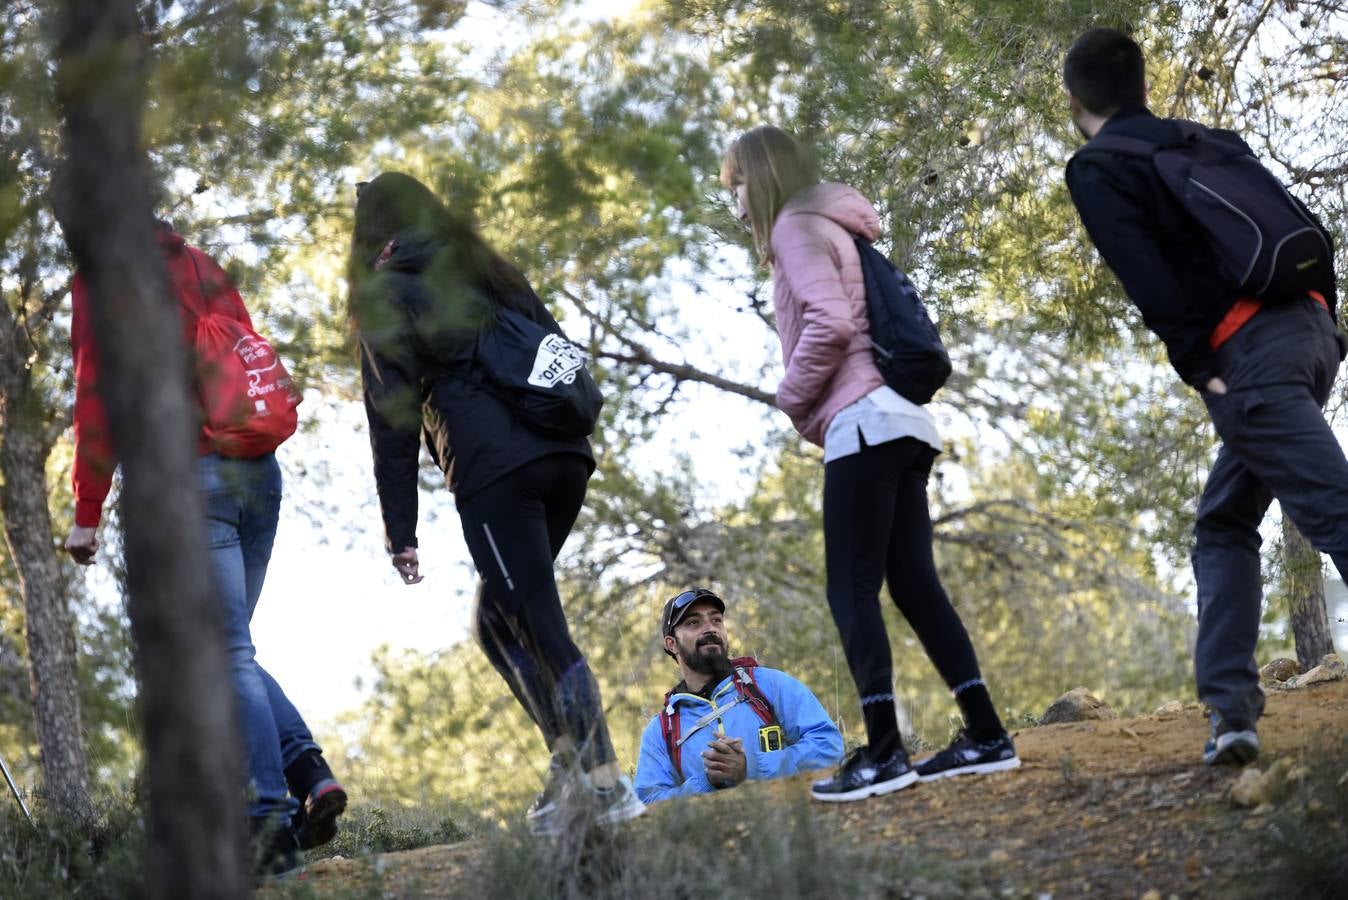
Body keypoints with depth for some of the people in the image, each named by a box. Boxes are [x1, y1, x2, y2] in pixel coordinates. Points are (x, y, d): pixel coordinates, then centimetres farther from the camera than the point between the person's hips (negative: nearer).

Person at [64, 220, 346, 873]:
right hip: (257, 468, 6)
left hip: (183, 476, -6)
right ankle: (306, 767, -3)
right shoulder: (202, 267, 20)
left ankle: (272, 815, -15)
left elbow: (96, 394, -6)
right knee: (231, 646, 16)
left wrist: (87, 511, -3)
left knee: (226, 654, -7)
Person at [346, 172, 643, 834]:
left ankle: (605, 781, -12)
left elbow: (393, 417, -1)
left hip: (490, 472, -6)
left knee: (544, 629, -5)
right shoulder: (491, 272, 24)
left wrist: (400, 531, -1)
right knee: (498, 619, 15)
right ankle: (573, 762, 4)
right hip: (563, 456, 7)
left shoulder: (386, 292, 5)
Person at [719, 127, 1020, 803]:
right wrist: (814, 413, 11)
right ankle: (986, 735, 5)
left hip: (863, 423, -9)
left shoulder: (797, 224, -4)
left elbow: (830, 324, -18)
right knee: (913, 583, 8)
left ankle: (883, 753, -16)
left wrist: (791, 400, -5)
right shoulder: (831, 227, 24)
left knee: (852, 589, -10)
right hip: (898, 421, 9)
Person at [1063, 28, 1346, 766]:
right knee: (1224, 524, 17)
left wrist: (1201, 367, -9)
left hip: (1246, 354, -7)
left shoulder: (1096, 171, 4)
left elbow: (1147, 276, -11)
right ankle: (1230, 709, 7)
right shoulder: (1213, 142, 25)